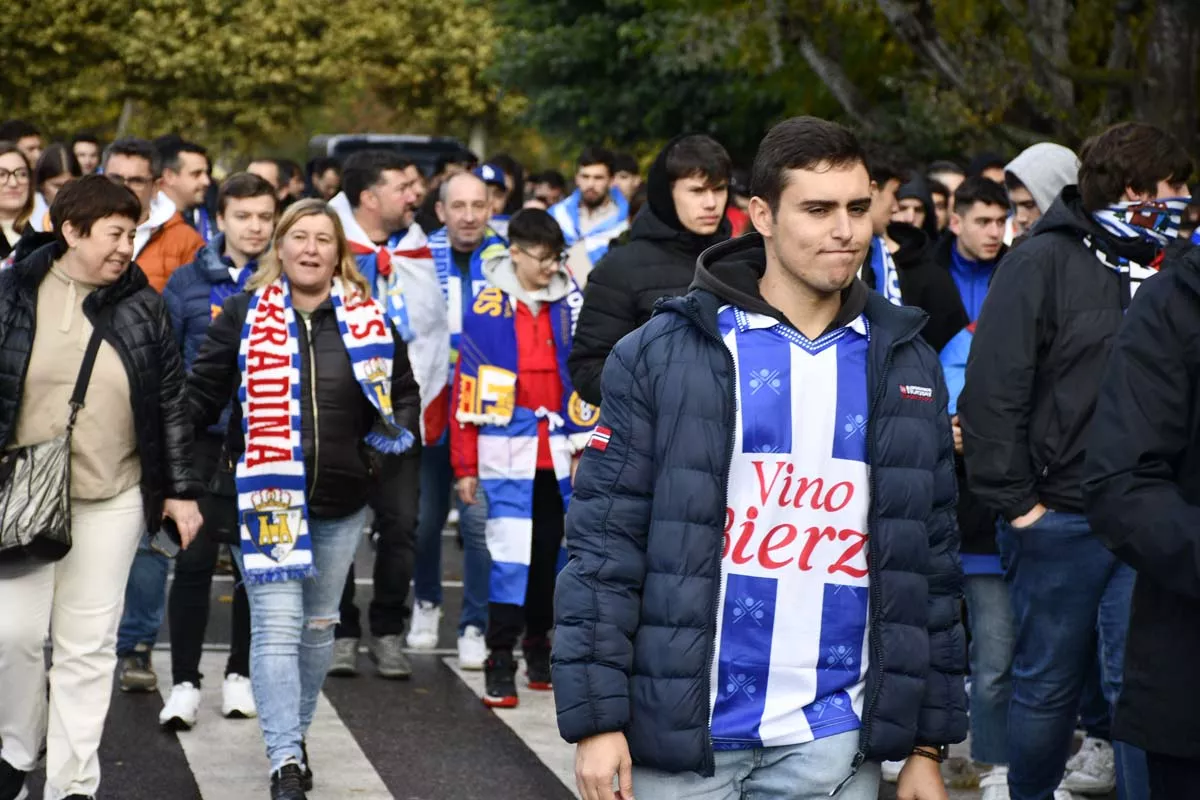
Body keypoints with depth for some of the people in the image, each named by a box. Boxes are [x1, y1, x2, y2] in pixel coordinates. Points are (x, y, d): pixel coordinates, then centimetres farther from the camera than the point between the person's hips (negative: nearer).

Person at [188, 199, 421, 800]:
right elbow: (202, 392, 0)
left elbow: (404, 390, 16)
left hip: (342, 502, 3)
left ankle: (295, 735, 32)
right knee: (277, 627, -10)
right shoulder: (244, 314, -1)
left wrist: (400, 430, -3)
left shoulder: (368, 320, 4)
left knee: (319, 626, 14)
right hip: (267, 495, -3)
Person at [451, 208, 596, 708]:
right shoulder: (489, 310, -3)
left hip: (558, 454, 3)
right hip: (507, 454, -3)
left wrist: (585, 445, 6)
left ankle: (538, 645, 29)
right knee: (511, 554, -9)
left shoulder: (571, 305, 5)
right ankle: (500, 666, -5)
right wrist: (465, 467, -1)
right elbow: (467, 390, -1)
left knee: (547, 554, 13)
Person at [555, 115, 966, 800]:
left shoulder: (906, 366, 7)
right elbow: (604, 543, -4)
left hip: (834, 745, 3)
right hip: (682, 736, -2)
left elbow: (931, 559, 10)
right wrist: (597, 717, -10)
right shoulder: (665, 354, -4)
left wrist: (927, 743, 8)